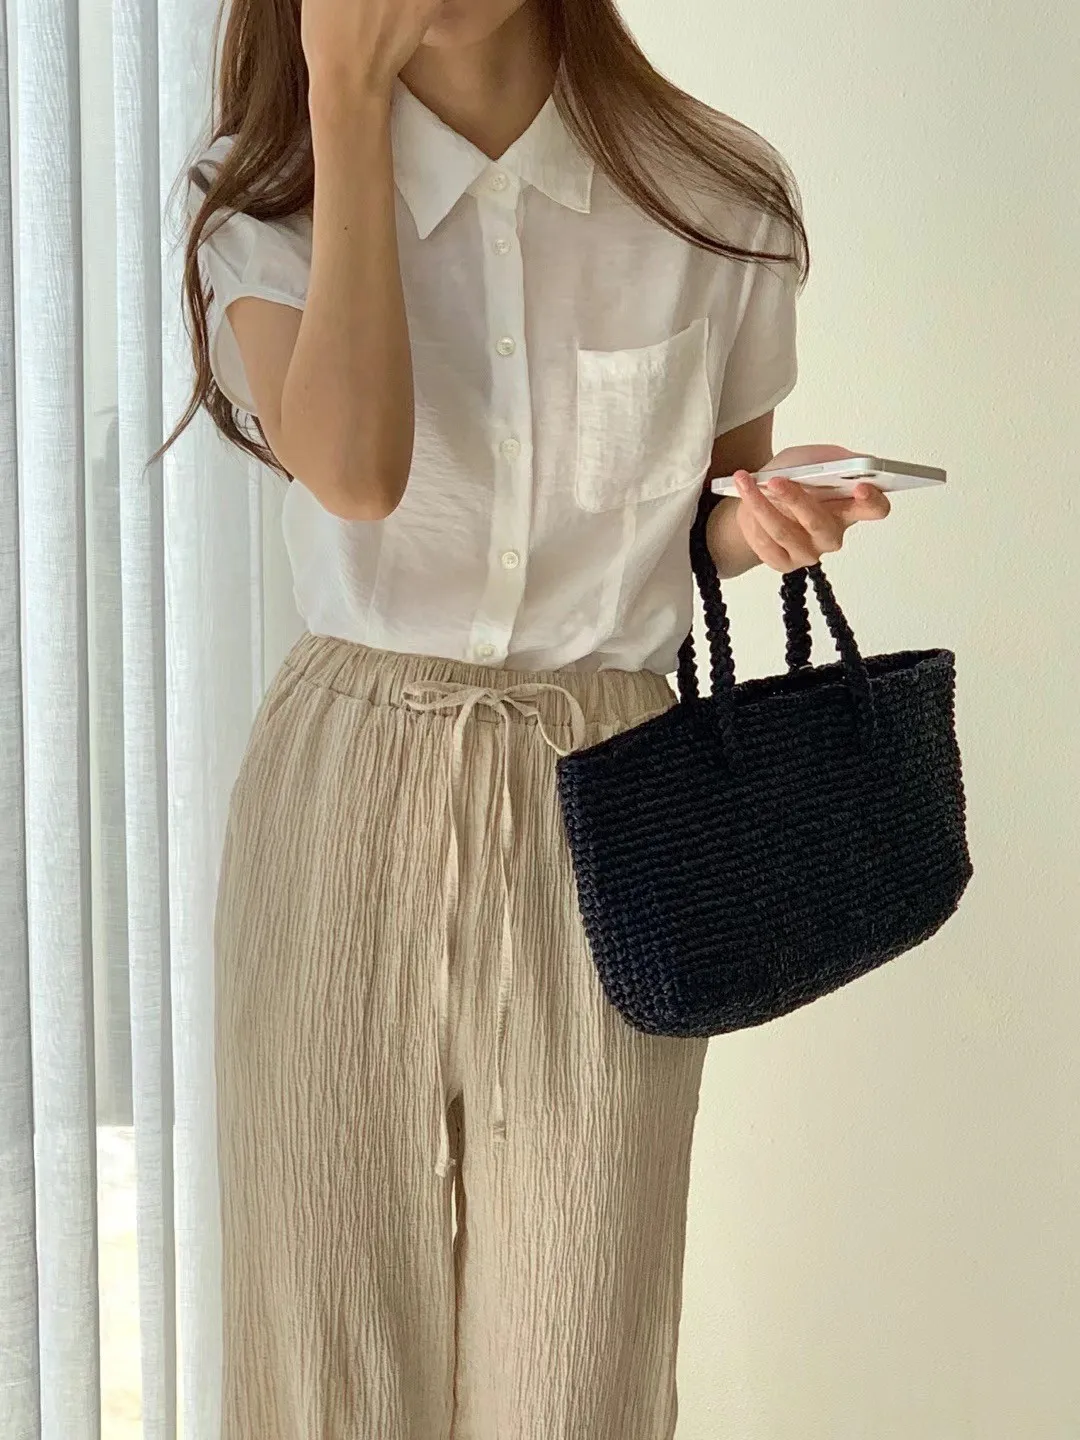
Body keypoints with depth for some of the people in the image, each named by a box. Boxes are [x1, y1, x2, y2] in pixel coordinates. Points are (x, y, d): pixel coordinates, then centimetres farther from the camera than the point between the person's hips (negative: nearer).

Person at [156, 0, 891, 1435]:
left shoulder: (719, 199, 0)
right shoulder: (269, 198, -1)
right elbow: (353, 468, -21)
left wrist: (752, 525, -10)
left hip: (607, 798, 0)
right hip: (349, 790, 0)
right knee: (337, 1324, 6)